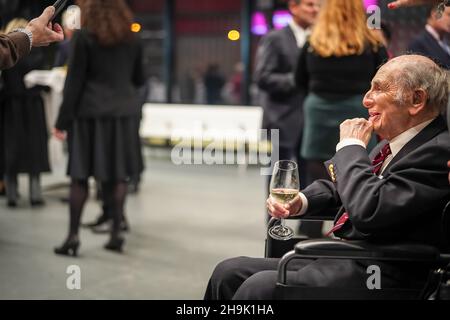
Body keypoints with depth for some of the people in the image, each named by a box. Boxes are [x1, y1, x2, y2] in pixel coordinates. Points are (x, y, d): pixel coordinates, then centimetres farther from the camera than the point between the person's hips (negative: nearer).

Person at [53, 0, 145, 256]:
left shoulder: (84, 37, -4)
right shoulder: (132, 39, 8)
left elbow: (74, 81, -6)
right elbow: (139, 80, 13)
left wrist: (63, 120, -3)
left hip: (91, 113, -3)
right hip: (125, 112, 3)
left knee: (80, 176, 1)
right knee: (118, 175, 8)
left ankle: (73, 236, 0)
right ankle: (117, 233, 9)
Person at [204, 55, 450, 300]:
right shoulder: (392, 144, 12)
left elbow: (368, 213, -26)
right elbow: (343, 184, 28)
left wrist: (351, 146, -11)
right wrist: (301, 201, 8)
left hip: (375, 277, -9)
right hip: (338, 257, 9)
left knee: (259, 286, -25)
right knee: (228, 272, 2)